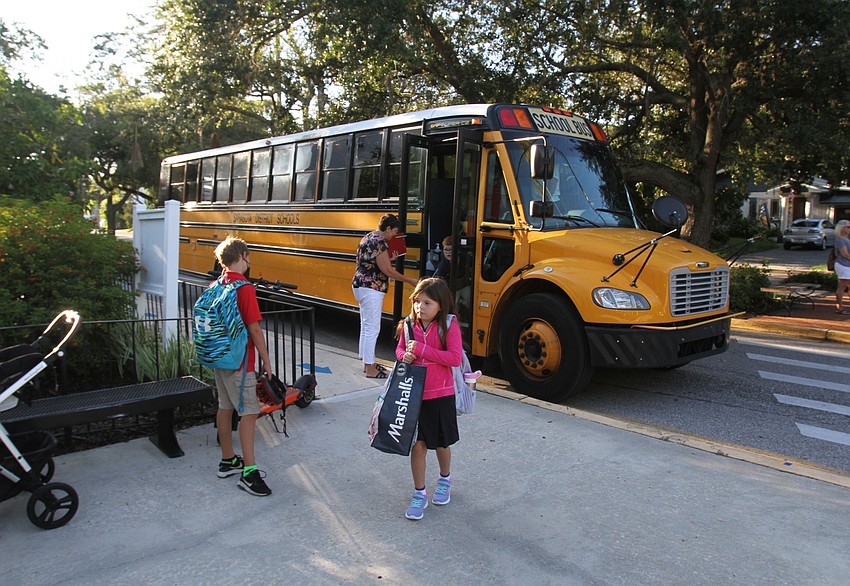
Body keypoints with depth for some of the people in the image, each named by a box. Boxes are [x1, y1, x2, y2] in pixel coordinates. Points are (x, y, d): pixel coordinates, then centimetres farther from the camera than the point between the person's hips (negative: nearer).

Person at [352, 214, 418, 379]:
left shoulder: (368, 237, 13)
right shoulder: (379, 242, -17)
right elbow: (387, 270, -18)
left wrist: (390, 259, 20)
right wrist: (410, 281, -10)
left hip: (360, 285, 11)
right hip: (371, 289, -11)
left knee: (366, 326, 16)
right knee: (372, 328, -5)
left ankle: (367, 362, 26)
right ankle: (370, 369, 0)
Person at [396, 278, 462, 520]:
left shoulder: (449, 325, -13)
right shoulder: (409, 324, -2)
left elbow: (455, 358, -21)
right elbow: (400, 349, 13)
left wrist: (422, 349, -24)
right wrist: (404, 355, -12)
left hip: (441, 396, -2)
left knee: (441, 443, 16)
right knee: (418, 444, 4)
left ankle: (445, 480, 44)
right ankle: (419, 494, 19)